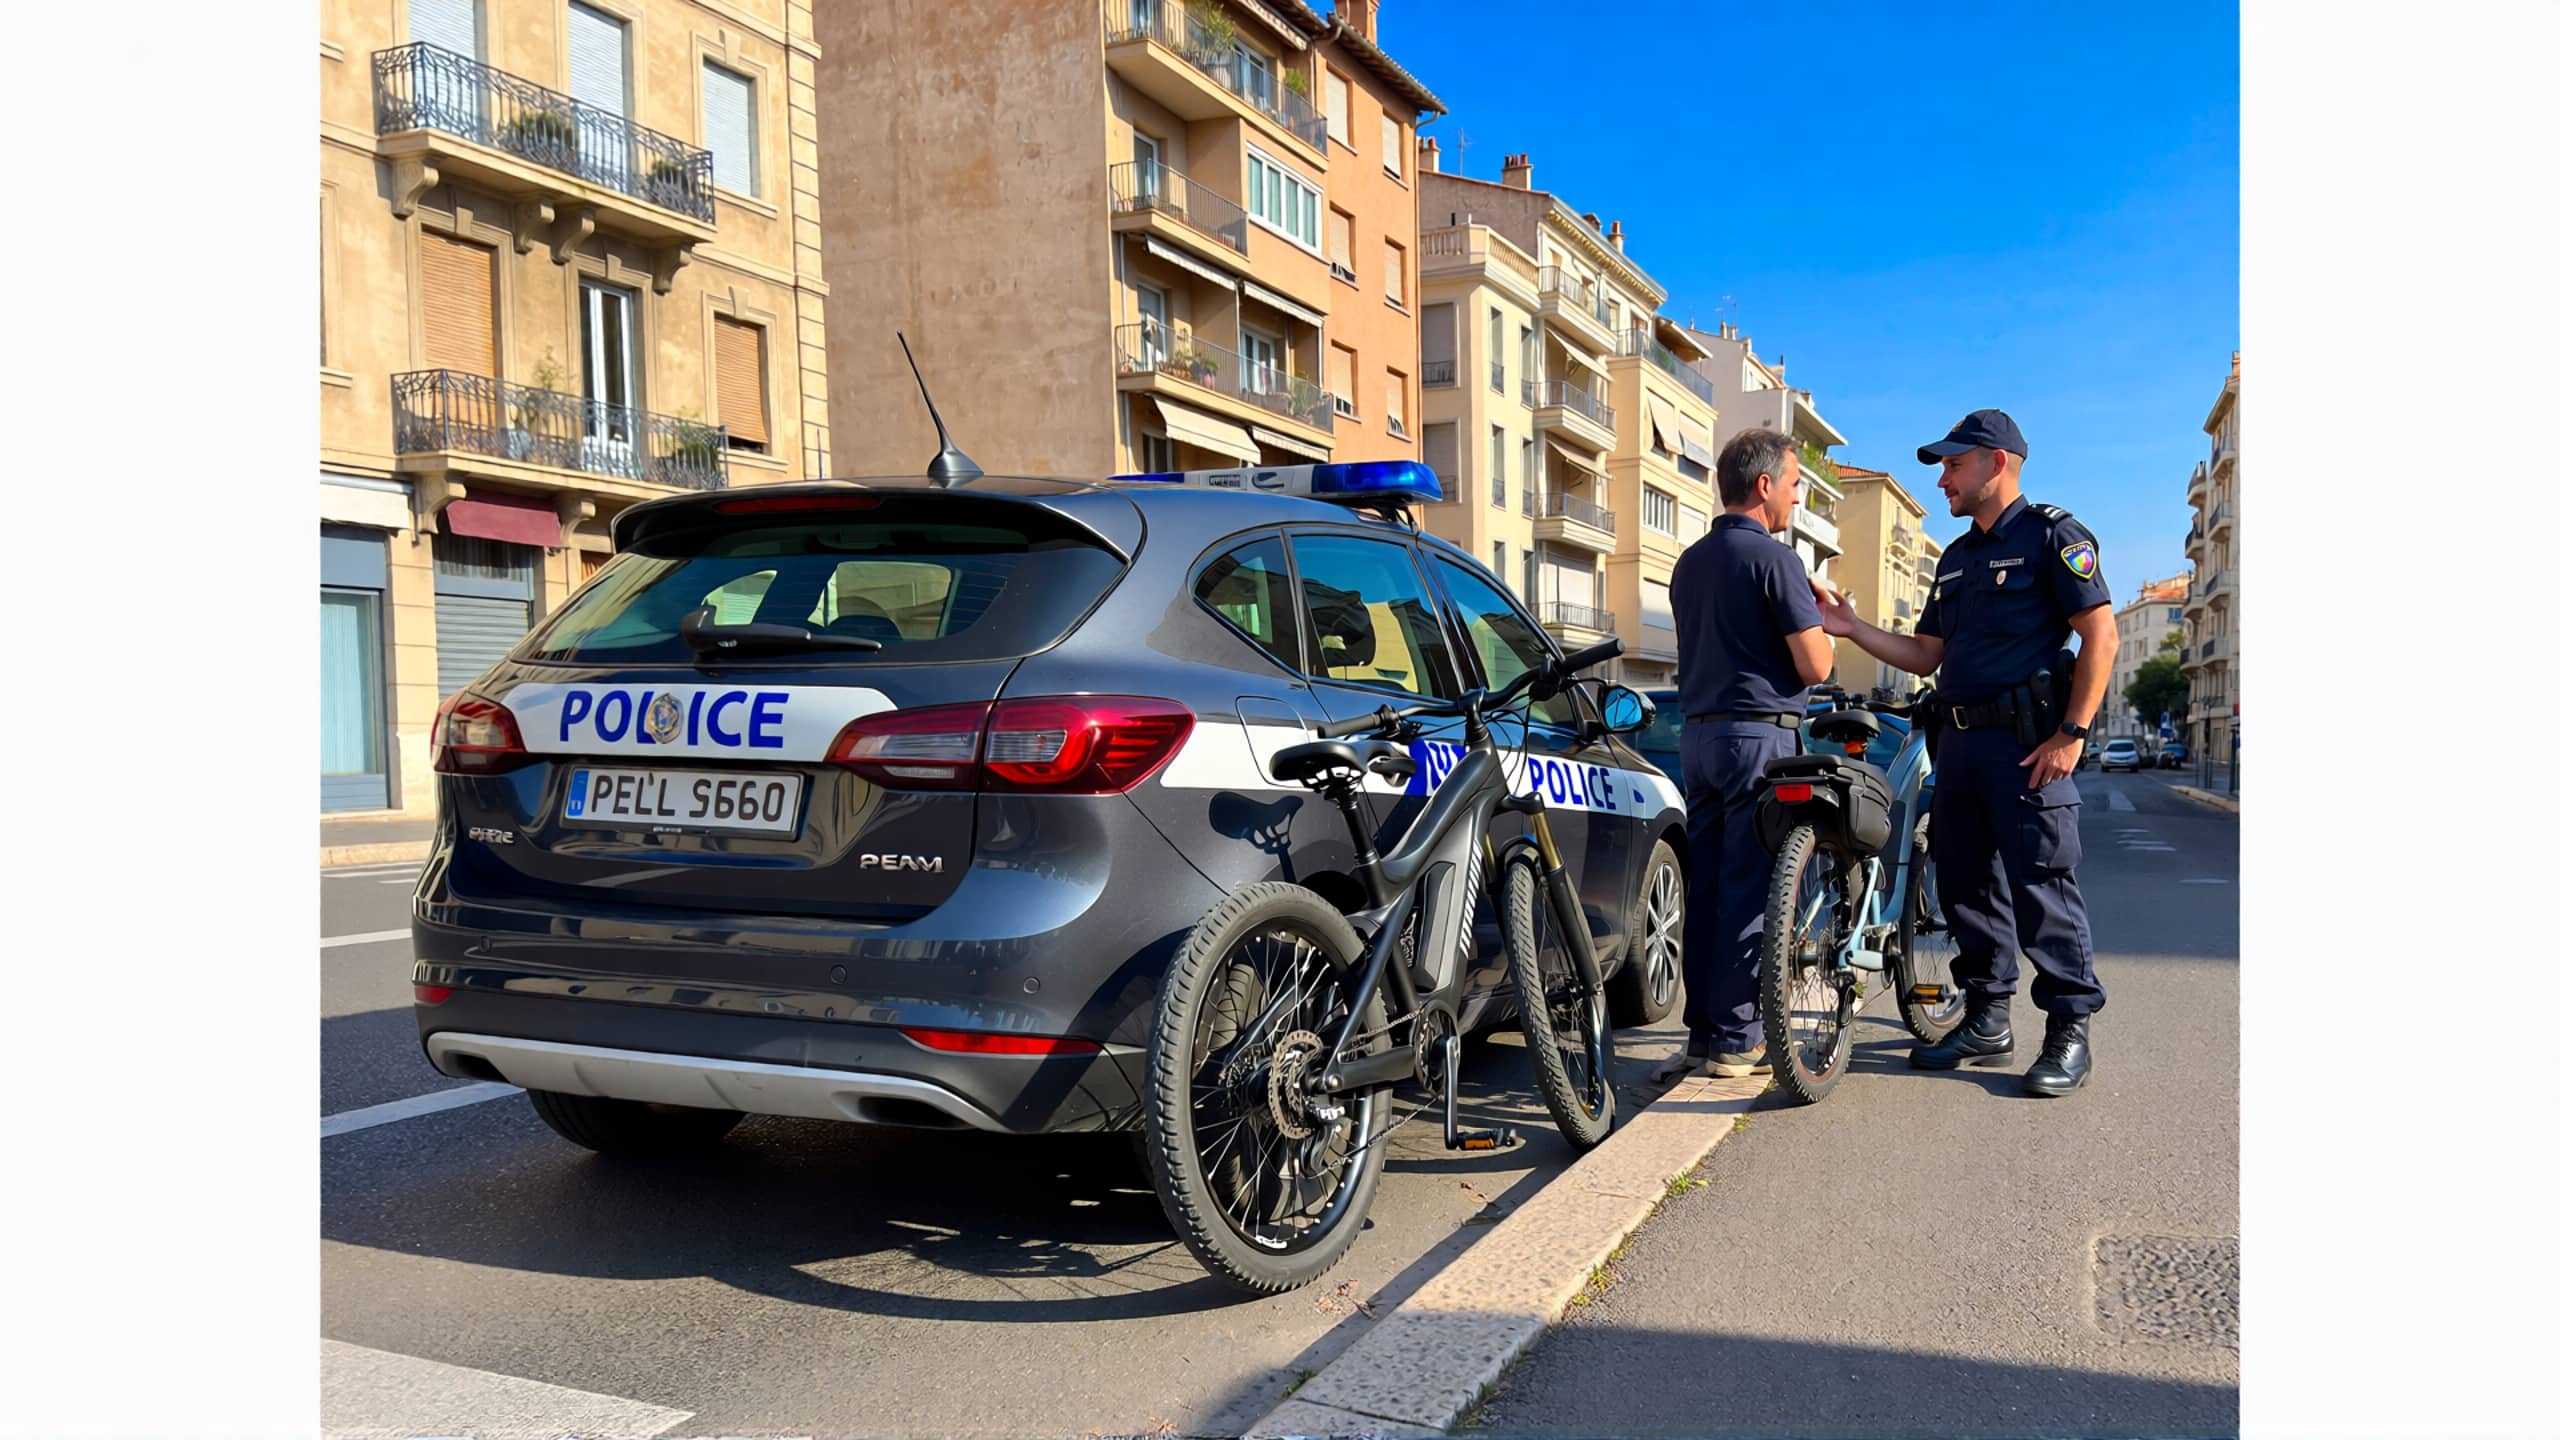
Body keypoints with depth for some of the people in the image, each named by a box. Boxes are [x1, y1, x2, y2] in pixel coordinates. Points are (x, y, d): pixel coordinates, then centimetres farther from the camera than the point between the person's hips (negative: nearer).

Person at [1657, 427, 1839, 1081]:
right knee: (1750, 892, -4)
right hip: (1759, 734, -8)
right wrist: (1824, 619, 7)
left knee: (1705, 887, 9)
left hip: (1699, 734, 8)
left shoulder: (1690, 562, 15)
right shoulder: (1773, 558, -11)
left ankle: (1704, 1030, 14)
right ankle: (1737, 1041, 0)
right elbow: (1813, 666, -12)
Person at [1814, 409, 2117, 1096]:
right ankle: (1986, 1024, 19)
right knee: (1966, 886, 9)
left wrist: (2072, 732, -17)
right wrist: (1853, 628, 8)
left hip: (2028, 742, -8)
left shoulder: (2052, 534, -2)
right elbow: (1924, 656, 21)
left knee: (2040, 887, -8)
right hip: (1959, 741, 8)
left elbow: (2101, 635, -10)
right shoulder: (1956, 557, 21)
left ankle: (2070, 1031, 2)